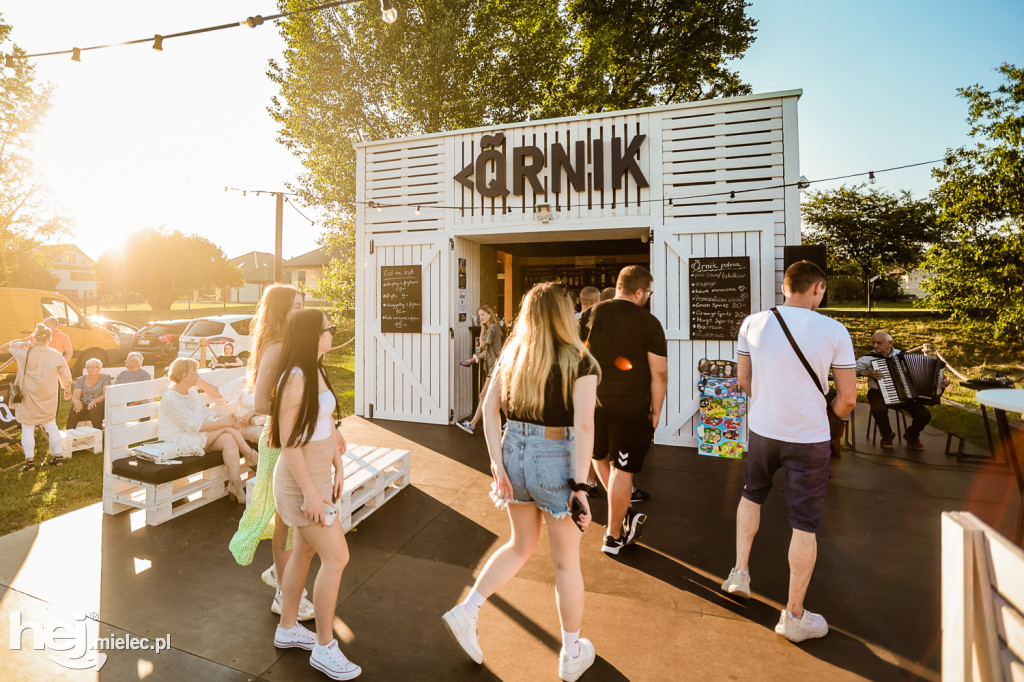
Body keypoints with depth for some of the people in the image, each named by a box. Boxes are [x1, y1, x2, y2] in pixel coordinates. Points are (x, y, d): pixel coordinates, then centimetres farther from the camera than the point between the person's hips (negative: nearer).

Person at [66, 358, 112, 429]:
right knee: (75, 408, -31)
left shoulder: (105, 378, 7)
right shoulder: (80, 380, 14)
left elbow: (106, 395, -5)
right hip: (83, 406, 2)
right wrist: (77, 401, -23)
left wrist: (94, 401, -26)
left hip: (98, 406, -2)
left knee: (95, 407, -36)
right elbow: (75, 397, 3)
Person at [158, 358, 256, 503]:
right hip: (180, 441, -8)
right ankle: (251, 457, -8)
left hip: (199, 437, 8)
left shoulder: (192, 391, 12)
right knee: (227, 427, -21)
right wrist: (224, 422, -24)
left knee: (229, 439, -21)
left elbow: (206, 413, 10)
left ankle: (235, 484, -22)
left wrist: (226, 418, -10)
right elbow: (193, 426, -22)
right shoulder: (170, 400, -17)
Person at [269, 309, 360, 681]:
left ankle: (287, 629, 40)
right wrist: (309, 492, -20)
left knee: (305, 551, 21)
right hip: (302, 481, -9)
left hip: (318, 474, 9)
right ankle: (324, 649, 16)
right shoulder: (295, 378, -22)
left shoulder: (316, 372, 7)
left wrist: (338, 468, 12)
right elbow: (288, 440, -22)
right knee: (336, 557, -2)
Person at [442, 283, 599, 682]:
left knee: (521, 545, 28)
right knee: (567, 561, 17)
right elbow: (583, 425, -18)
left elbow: (489, 407, -1)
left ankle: (466, 612, 27)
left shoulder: (512, 354, 3)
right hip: (556, 461, -4)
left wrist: (497, 465, -1)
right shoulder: (580, 362, -10)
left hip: (514, 453, 5)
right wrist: (580, 486, -15)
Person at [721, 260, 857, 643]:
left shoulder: (753, 323, -5)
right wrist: (832, 416, 16)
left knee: (752, 494, 28)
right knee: (805, 525, 10)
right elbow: (848, 398, -6)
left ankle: (740, 571, 33)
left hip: (762, 430, 3)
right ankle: (794, 616, 22)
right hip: (809, 438, -2)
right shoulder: (833, 331, -10)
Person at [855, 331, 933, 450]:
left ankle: (912, 436, 22)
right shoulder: (868, 358, -6)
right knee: (879, 409, -36)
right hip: (879, 393, -3)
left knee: (925, 415, -14)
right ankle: (887, 435, -2)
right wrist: (866, 372, -21)